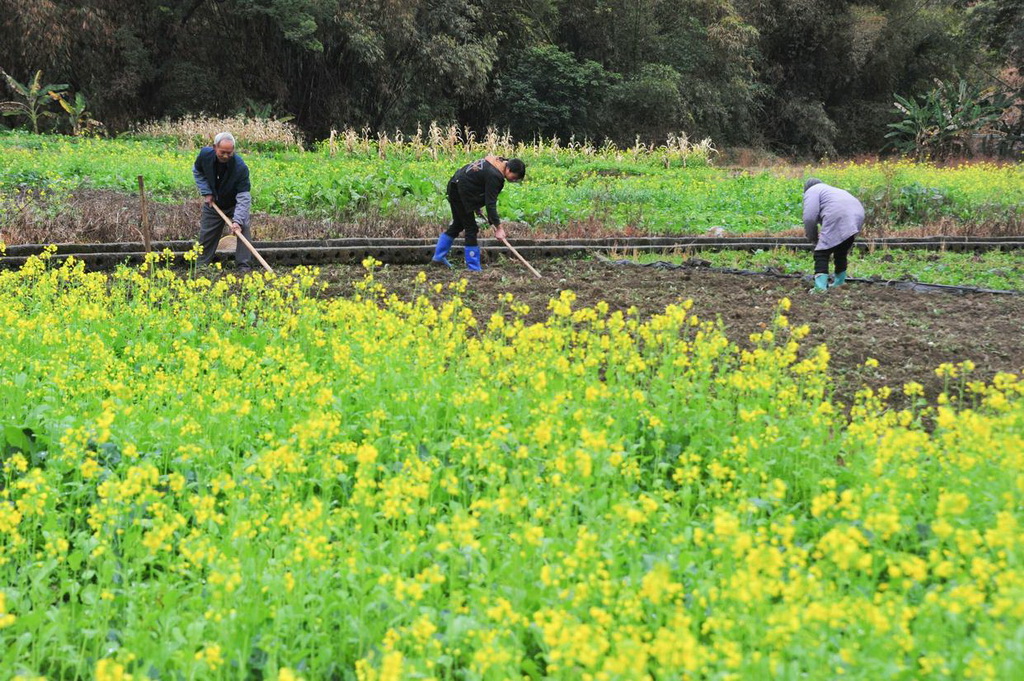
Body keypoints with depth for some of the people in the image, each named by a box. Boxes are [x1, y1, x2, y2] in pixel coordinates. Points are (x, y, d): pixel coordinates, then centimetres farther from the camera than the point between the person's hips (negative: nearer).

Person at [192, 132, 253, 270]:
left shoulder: (240, 168, -34)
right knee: (206, 236, 7)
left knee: (244, 228, -23)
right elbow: (197, 171, 1)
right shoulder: (205, 154, -23)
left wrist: (237, 220, -46)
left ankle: (244, 266, -17)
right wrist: (206, 192, -11)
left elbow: (243, 197, -35)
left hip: (234, 204, -3)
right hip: (213, 203, 3)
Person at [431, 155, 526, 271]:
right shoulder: (494, 176, -26)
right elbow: (490, 203, -26)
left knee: (458, 224, 22)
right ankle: (473, 268, -2)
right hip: (460, 192, -10)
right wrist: (498, 227, -25)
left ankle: (438, 257, 31)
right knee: (471, 229, -5)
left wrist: (477, 206, 15)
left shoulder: (495, 161, 3)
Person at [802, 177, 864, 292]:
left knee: (821, 253, -6)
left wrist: (813, 238, 12)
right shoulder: (831, 190, 38)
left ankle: (820, 285, -19)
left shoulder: (812, 191, 13)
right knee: (841, 252, 24)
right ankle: (839, 283, 31)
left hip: (838, 218, -8)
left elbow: (809, 218, -1)